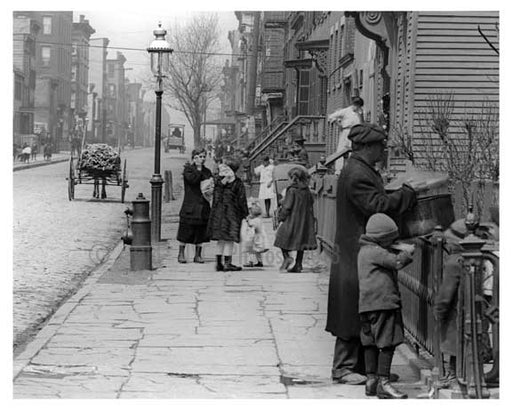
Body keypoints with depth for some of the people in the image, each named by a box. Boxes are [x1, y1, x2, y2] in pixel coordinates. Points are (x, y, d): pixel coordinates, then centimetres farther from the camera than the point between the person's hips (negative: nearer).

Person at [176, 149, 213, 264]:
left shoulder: (207, 171, 14)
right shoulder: (188, 169, -1)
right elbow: (192, 179, -19)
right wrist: (198, 168, -15)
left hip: (203, 206, 5)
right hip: (190, 205, -5)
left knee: (201, 231, 5)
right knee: (186, 229, -1)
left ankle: (198, 255, 12)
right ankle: (181, 253, 10)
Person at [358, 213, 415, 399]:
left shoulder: (365, 251, 19)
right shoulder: (375, 252, -13)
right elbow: (397, 262, -19)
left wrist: (400, 249, 6)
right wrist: (408, 252, -2)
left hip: (368, 305, 10)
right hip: (382, 303, -10)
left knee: (371, 343, 13)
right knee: (387, 343, -9)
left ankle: (371, 380, 19)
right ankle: (383, 383, -10)